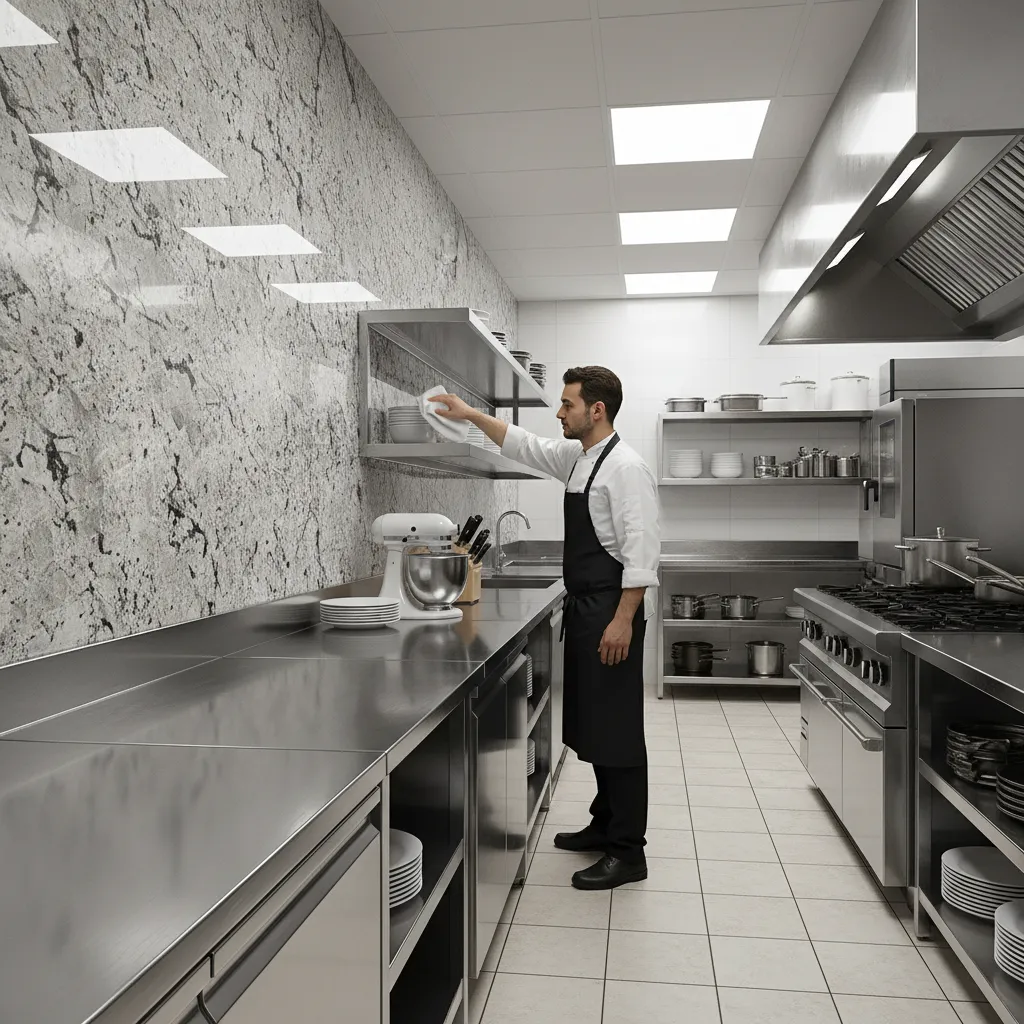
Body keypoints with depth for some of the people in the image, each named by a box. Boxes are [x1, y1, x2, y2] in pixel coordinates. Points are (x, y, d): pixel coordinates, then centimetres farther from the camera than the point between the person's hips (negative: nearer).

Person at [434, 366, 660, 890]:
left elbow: (640, 550, -21)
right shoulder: (575, 458, 11)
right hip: (583, 608, 10)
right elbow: (524, 445, 25)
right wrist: (471, 414, 21)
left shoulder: (624, 467, -16)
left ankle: (627, 852, 7)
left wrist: (623, 621, -24)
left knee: (617, 729, -3)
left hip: (612, 611, -9)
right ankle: (606, 825, 30)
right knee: (590, 725, 16)